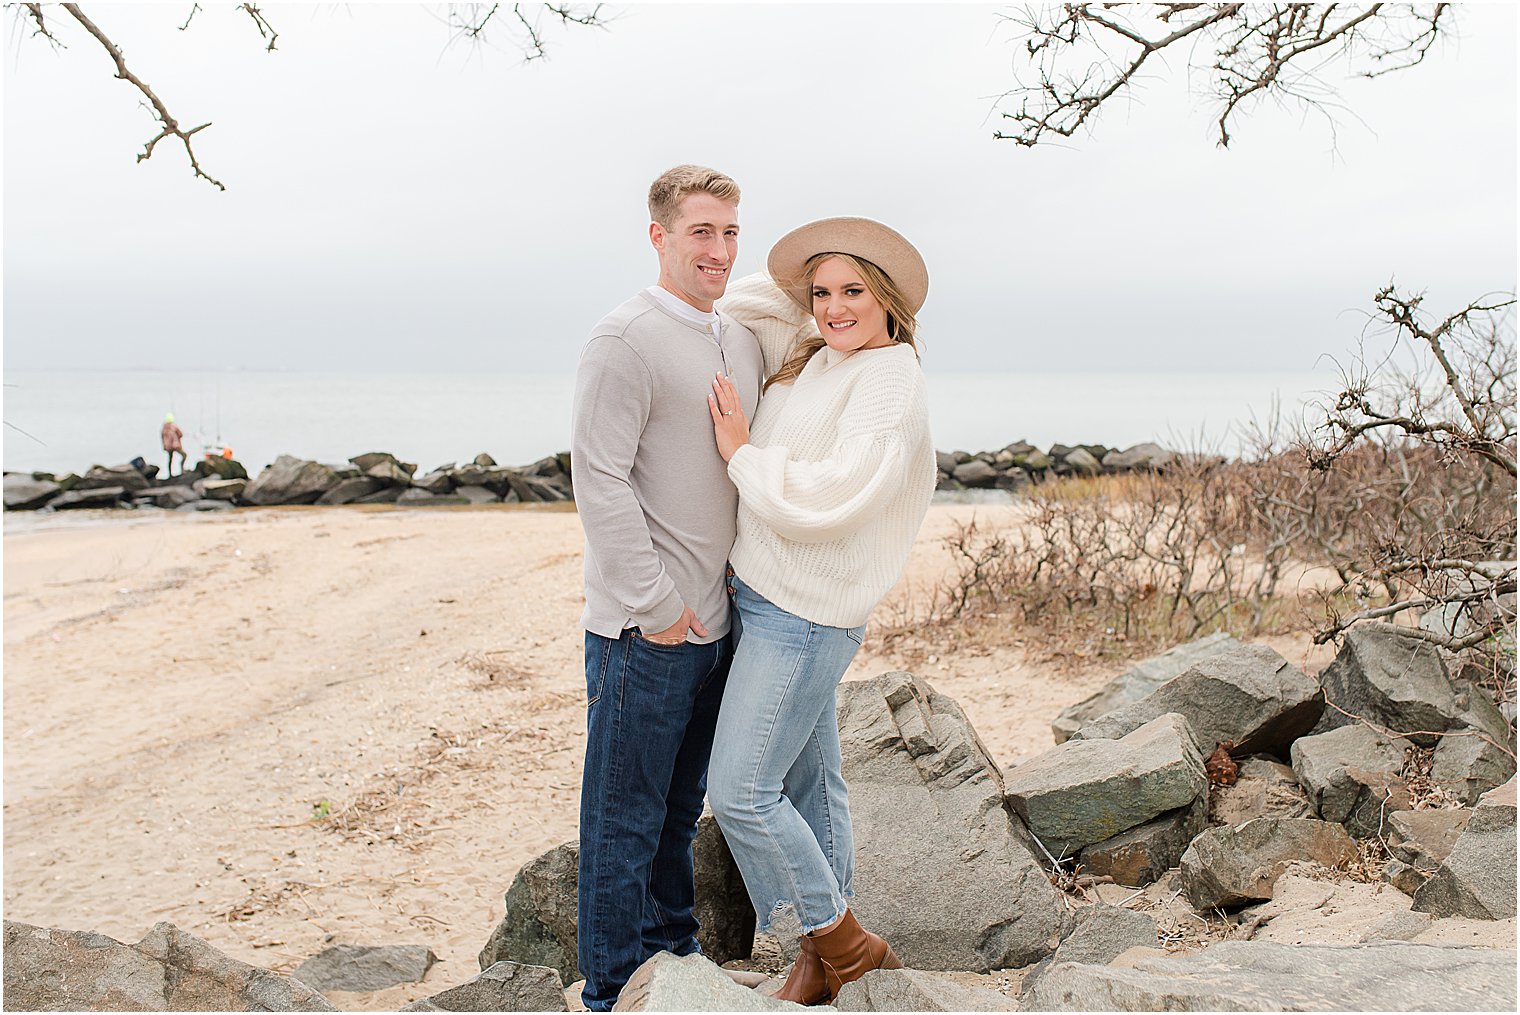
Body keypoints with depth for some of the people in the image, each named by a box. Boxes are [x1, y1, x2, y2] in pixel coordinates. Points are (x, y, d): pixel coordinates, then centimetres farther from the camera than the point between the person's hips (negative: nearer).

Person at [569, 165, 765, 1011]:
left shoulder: (743, 340, 12)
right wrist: (656, 605, -16)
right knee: (625, 817, 4)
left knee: (681, 807, 20)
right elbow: (600, 479, -17)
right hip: (646, 628, -7)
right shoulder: (625, 340, -12)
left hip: (719, 618, 8)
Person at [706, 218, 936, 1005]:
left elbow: (833, 497, -25)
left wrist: (742, 452, -14)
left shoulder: (890, 380, -14)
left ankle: (845, 946, 6)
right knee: (808, 784, 14)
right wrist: (801, 279, 10)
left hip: (806, 615, -8)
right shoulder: (811, 358, 10)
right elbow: (740, 308, 25)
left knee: (741, 791, -9)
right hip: (764, 597, 9)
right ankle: (824, 954, 24)